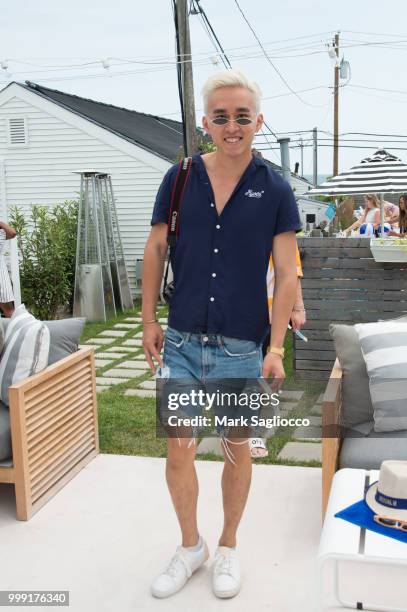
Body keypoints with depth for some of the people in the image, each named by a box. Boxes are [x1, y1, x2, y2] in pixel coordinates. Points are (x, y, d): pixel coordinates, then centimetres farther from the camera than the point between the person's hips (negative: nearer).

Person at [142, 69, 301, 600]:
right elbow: (155, 251, 7)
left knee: (237, 450, 13)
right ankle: (191, 546, 32)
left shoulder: (274, 190, -5)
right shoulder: (180, 178, 0)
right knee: (177, 452, 7)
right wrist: (149, 322, 4)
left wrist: (276, 348, -9)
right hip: (182, 343, 2)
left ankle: (228, 548, 36)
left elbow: (287, 274, -4)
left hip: (241, 348, -1)